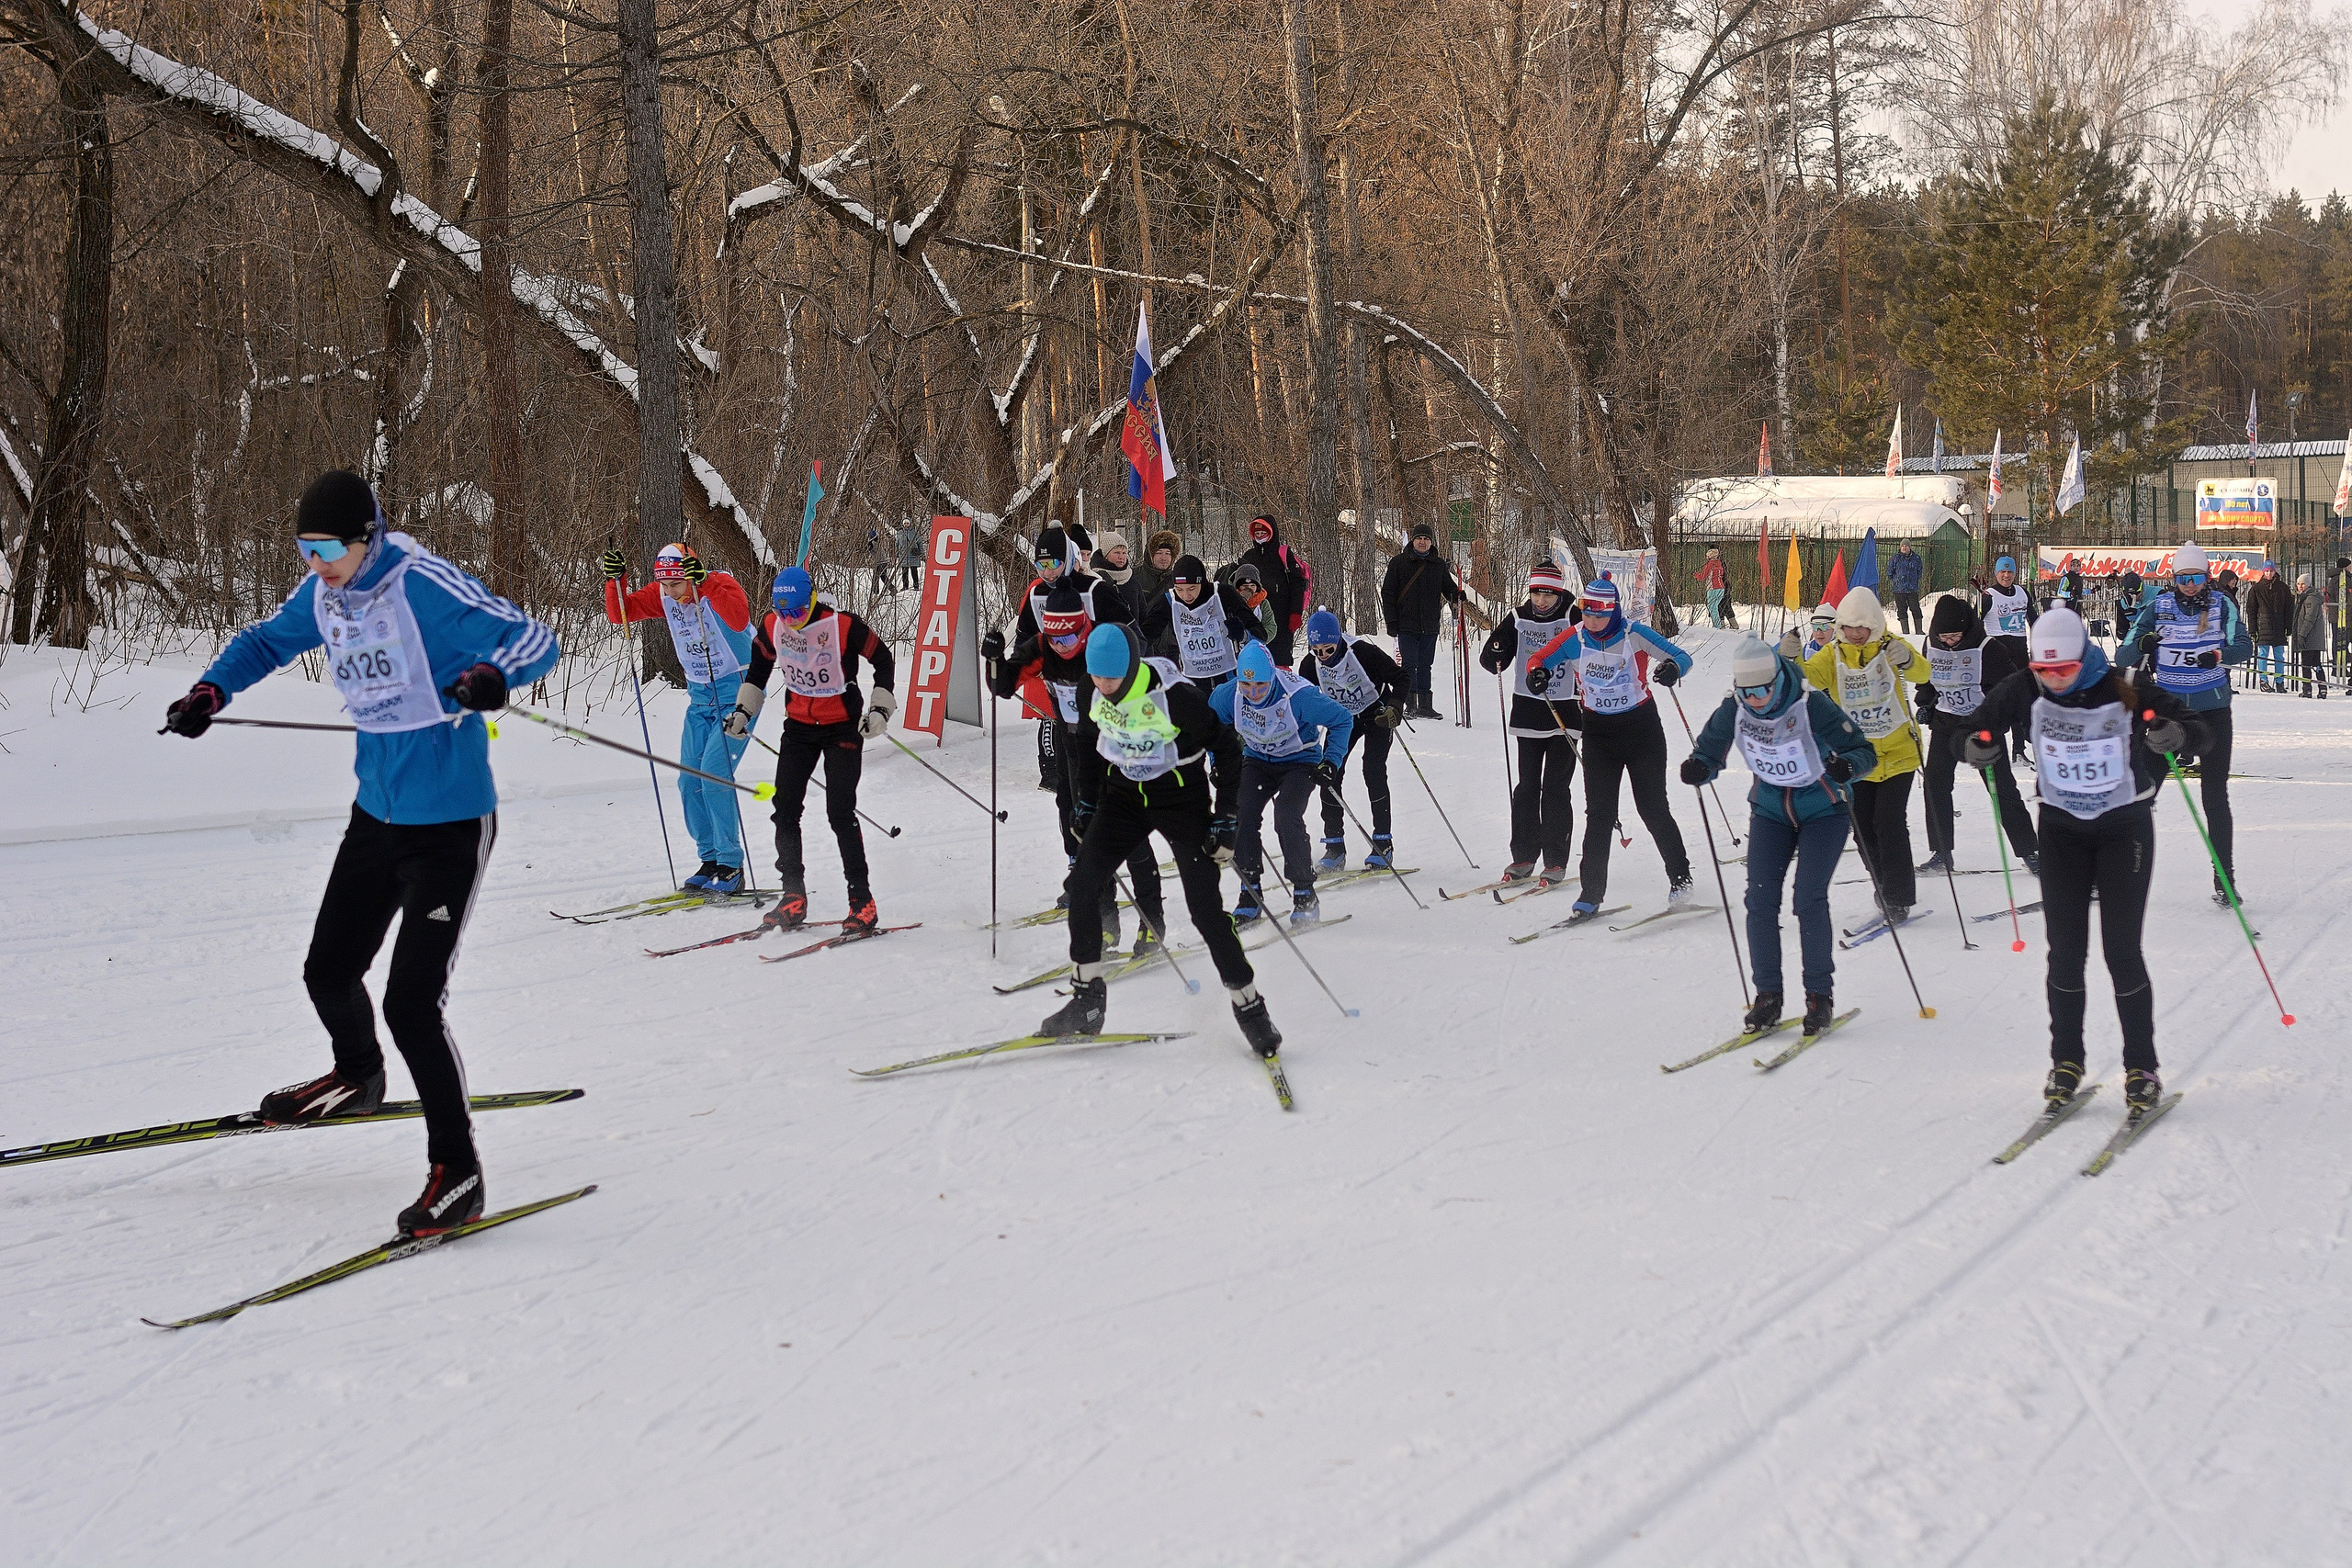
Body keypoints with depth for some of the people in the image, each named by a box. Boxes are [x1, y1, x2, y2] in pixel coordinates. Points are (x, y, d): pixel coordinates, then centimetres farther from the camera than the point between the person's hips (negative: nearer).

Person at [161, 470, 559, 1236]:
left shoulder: (424, 585, -22)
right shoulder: (324, 592, 0)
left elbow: (534, 639, -24)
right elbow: (270, 639, 20)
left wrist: (494, 674, -45)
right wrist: (211, 691, 3)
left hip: (449, 822, -8)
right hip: (378, 813, 8)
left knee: (412, 1002, -13)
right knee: (329, 972, 19)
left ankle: (456, 1172, 0)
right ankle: (357, 1079, 51)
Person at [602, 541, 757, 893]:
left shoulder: (722, 583, -19)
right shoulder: (662, 594, -1)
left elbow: (738, 620, -38)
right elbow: (618, 613, -2)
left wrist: (704, 582, -43)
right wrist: (614, 581, -18)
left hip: (737, 692, -7)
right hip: (700, 697, 7)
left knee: (714, 772, -17)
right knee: (690, 781, 1)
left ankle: (731, 866, -11)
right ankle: (710, 860, 13)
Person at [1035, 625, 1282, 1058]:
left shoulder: (1176, 696, -26)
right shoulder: (1092, 690, -10)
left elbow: (1227, 749, -15)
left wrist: (1225, 821, -13)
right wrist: (1086, 804, 13)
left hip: (1182, 798, -5)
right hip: (1123, 795, 5)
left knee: (1205, 908, -9)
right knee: (1081, 885, -10)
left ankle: (1250, 1009, 4)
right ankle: (1088, 1000, 2)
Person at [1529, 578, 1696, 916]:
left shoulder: (1634, 635, -14)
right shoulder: (1574, 638, -6)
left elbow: (1681, 657, -12)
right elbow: (1541, 659, 6)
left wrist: (1672, 669, -36)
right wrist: (1538, 675, -18)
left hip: (1641, 727, -2)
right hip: (1598, 732, 3)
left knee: (1653, 809, 1)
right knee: (1599, 814, -1)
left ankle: (1680, 881, 16)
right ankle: (1591, 892, 2)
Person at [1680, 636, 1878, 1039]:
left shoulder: (1811, 707, -26)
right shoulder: (1734, 711, -14)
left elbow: (1865, 752, -21)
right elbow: (1710, 750, -2)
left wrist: (1846, 765, -44)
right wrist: (1698, 768, -26)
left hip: (1822, 810, -4)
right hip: (1770, 810, 4)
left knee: (1810, 899, -15)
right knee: (1760, 898, -7)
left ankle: (1820, 995, -1)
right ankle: (1768, 995, 3)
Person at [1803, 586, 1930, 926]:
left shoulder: (1890, 647, -9)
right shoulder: (1833, 655, -2)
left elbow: (1922, 673, -25)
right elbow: (1808, 676, -17)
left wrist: (1906, 659, -48)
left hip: (1897, 752, -4)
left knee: (1889, 823, -12)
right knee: (1863, 828, 8)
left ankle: (1898, 898, -3)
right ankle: (1886, 888, 29)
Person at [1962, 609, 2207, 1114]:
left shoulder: (2124, 692, -19)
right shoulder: (2026, 690, -11)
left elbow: (2197, 730, -15)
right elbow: (1980, 725, 0)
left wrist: (2176, 735, -38)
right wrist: (1977, 746, -24)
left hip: (2125, 826, -3)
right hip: (2062, 827, 3)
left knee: (2122, 951, -6)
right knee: (2065, 950, 0)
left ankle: (2142, 1068, 4)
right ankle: (2066, 1062, 13)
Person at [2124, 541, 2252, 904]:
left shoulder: (2222, 605, -2)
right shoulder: (2159, 606, -1)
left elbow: (2244, 647, -11)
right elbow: (2126, 652, -3)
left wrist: (2219, 654, -32)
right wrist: (2142, 644, -26)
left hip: (2213, 711, -1)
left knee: (2215, 795, -1)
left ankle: (2225, 879, 4)